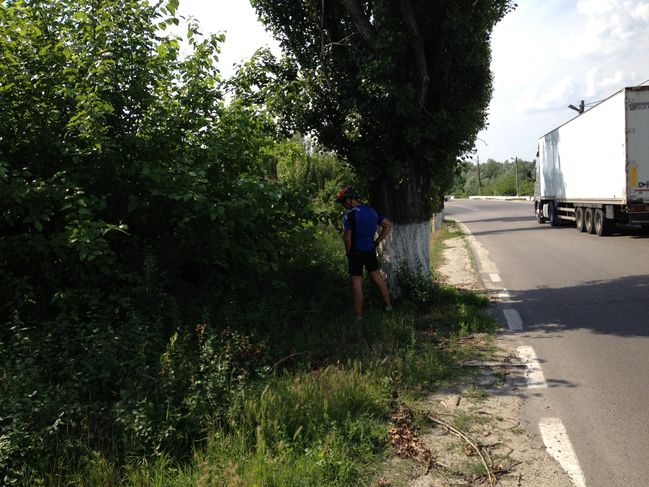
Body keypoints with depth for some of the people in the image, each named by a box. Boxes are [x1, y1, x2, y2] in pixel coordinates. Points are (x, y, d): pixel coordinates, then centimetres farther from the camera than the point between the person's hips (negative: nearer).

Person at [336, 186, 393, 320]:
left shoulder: (350, 214, -19)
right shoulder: (372, 210, 2)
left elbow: (347, 238, -19)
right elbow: (388, 225, 9)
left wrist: (348, 252, -2)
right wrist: (377, 242, 9)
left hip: (356, 253, -6)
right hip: (371, 251, 6)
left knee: (357, 283, 2)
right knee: (377, 277, 20)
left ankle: (359, 315, 8)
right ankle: (388, 305, 30)